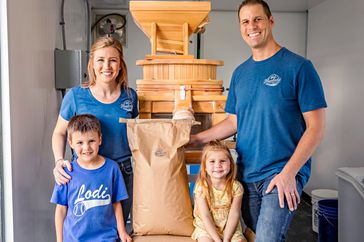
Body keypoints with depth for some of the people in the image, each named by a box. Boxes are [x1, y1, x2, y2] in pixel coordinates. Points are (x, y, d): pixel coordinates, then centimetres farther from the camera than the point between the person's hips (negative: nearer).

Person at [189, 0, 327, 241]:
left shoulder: (298, 66, -7)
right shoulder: (240, 73, 10)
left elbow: (316, 127, -10)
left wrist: (288, 172, -17)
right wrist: (196, 139, 5)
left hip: (283, 173, -5)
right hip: (246, 174, 6)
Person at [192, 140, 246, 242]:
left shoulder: (236, 187, -8)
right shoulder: (201, 187, -14)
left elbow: (234, 214, -9)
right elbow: (205, 216, -15)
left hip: (230, 228, 2)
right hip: (206, 229, -2)